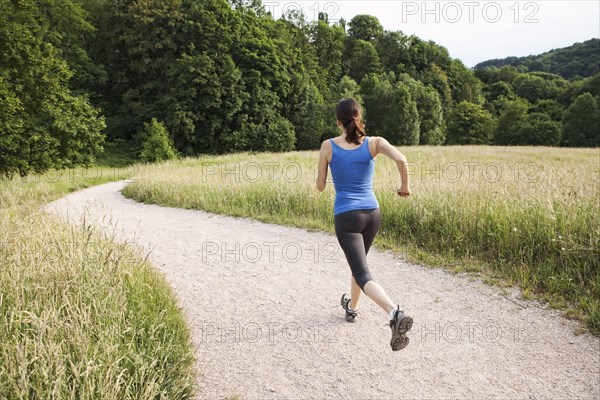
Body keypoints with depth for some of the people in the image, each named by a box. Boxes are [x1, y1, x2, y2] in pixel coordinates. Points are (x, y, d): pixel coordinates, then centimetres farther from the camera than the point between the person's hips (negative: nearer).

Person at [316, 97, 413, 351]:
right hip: (372, 214, 4)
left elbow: (320, 187, 2)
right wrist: (405, 186, -2)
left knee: (363, 275, -8)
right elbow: (401, 159, -19)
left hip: (346, 216, -4)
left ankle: (395, 314, -32)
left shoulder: (328, 146, -3)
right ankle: (352, 308, 45)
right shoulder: (374, 143, -1)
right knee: (359, 262, 27)